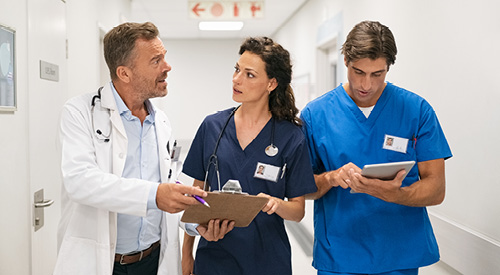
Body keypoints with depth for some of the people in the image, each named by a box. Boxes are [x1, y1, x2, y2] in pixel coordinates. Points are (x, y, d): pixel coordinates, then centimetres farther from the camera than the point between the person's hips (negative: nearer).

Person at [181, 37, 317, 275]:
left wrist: (276, 203, -24)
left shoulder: (291, 137, -8)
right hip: (214, 255, 2)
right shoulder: (212, 126, -2)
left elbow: (298, 211, -3)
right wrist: (186, 253, 4)